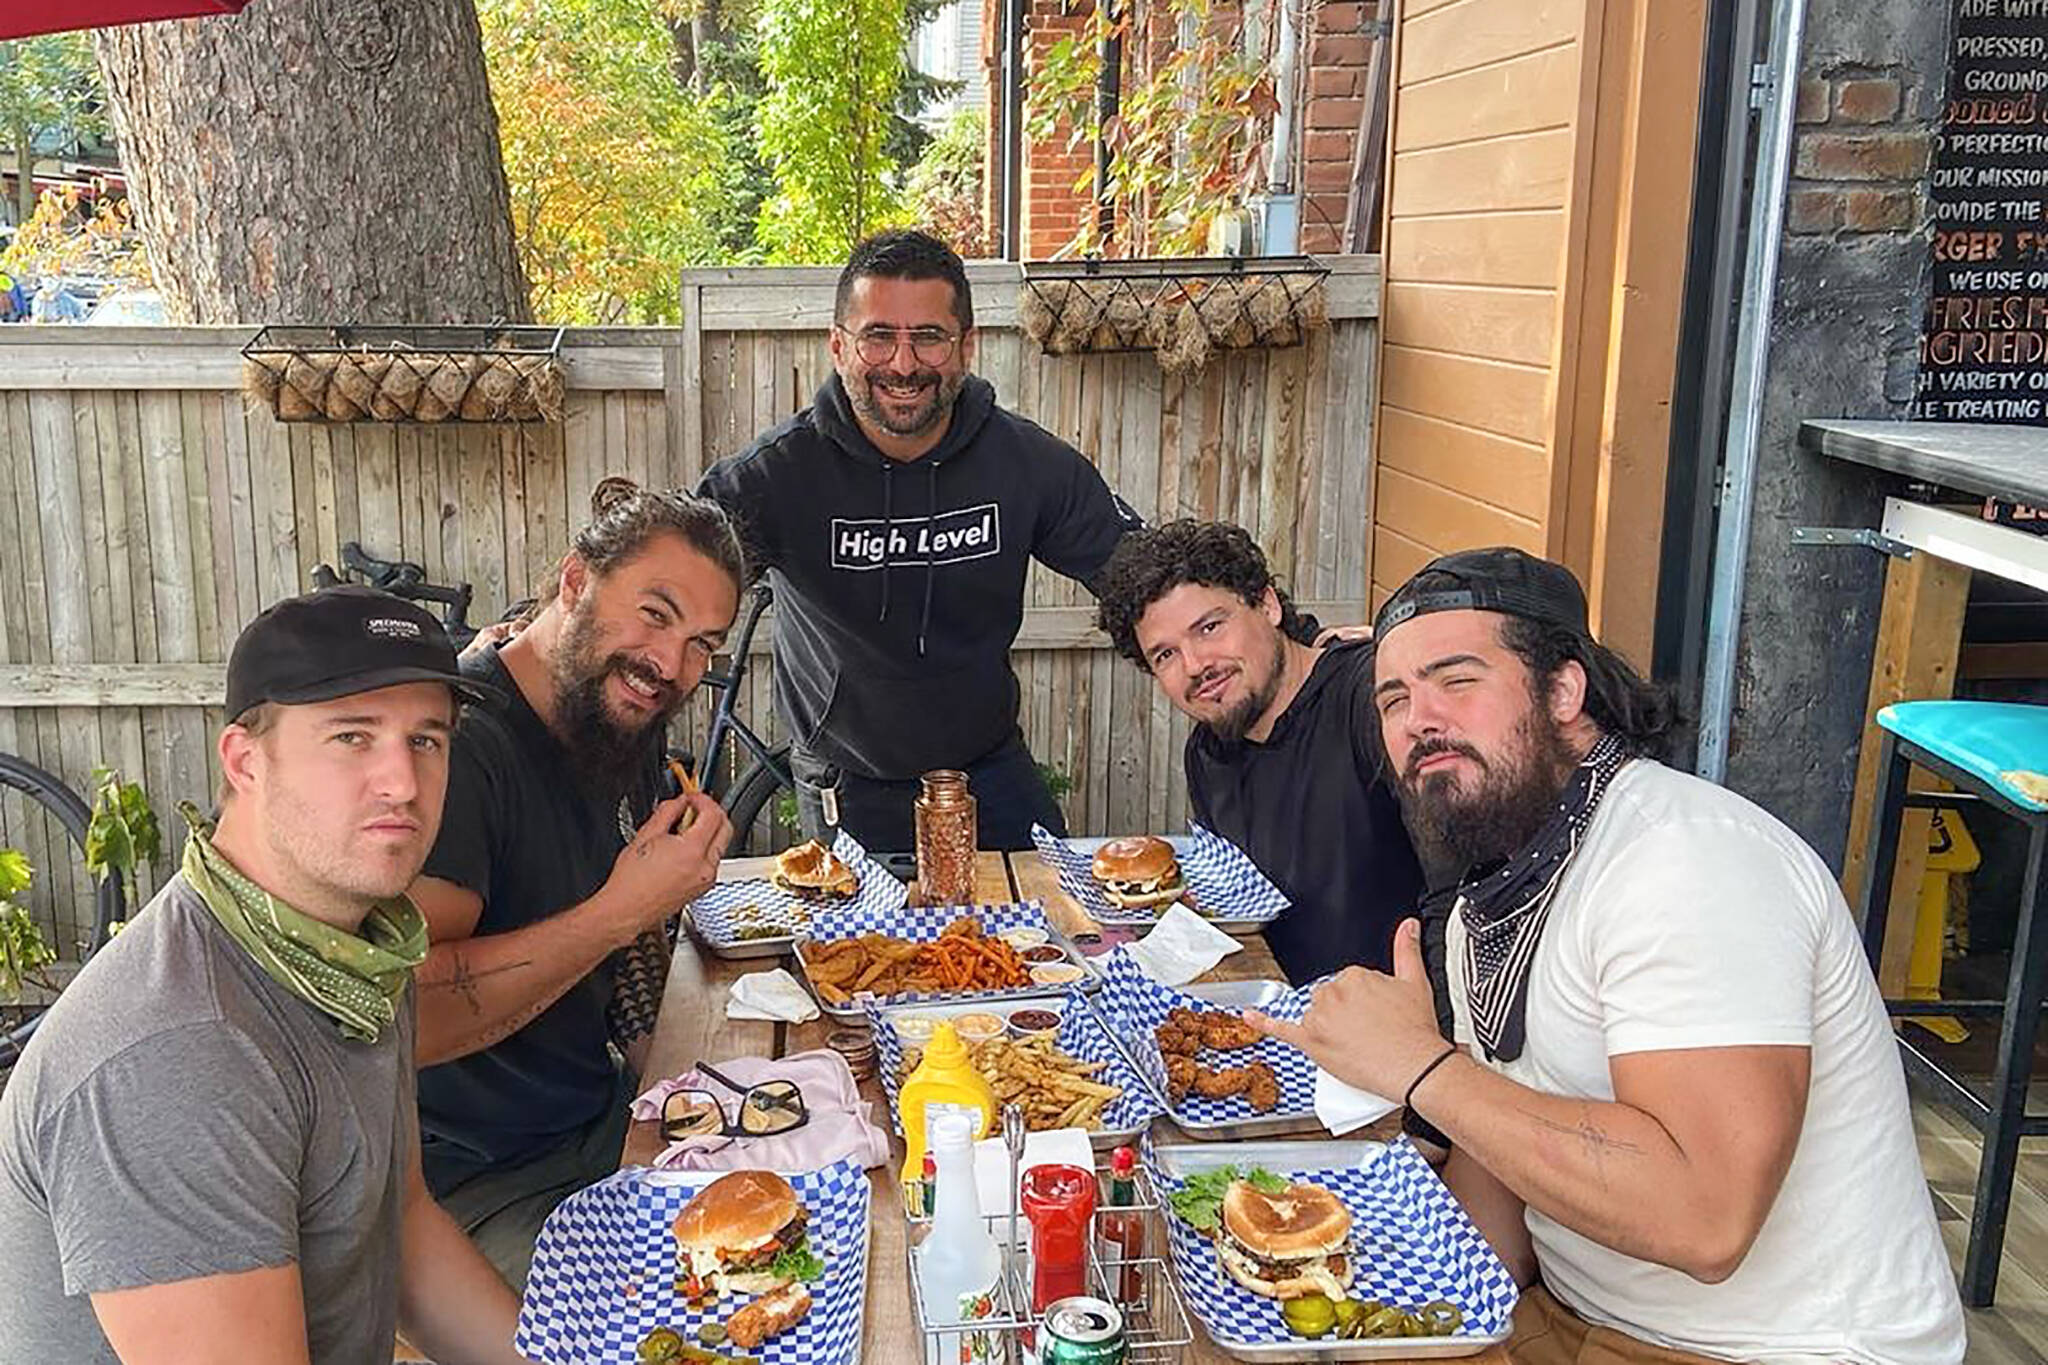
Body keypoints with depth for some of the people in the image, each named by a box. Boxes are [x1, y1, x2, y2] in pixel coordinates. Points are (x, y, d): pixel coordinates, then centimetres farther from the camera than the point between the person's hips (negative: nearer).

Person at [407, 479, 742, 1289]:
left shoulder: (625, 733, 5)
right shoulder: (456, 739, -23)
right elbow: (397, 1016, -33)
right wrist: (621, 912, -28)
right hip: (476, 1186, -8)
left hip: (610, 1130, 8)